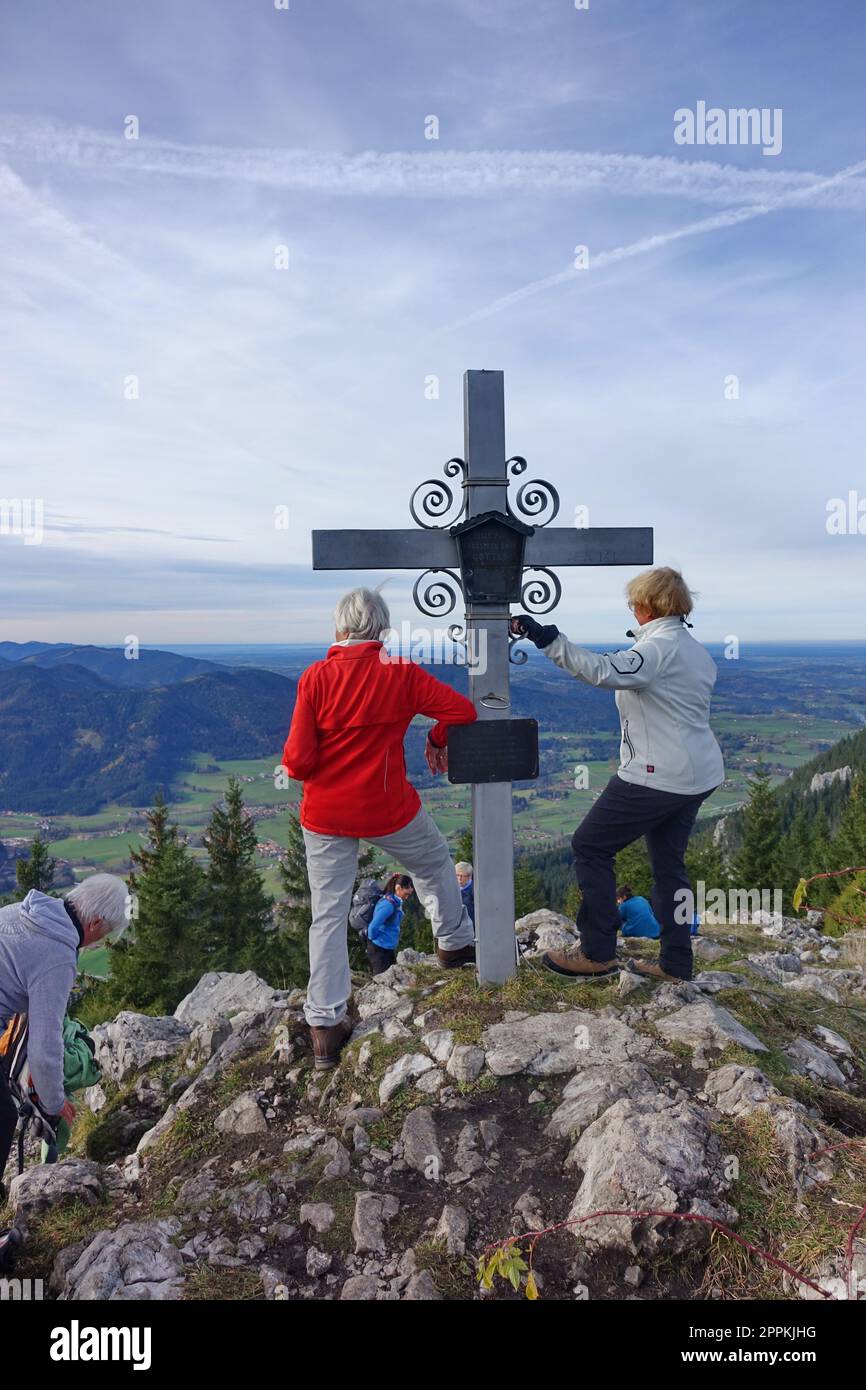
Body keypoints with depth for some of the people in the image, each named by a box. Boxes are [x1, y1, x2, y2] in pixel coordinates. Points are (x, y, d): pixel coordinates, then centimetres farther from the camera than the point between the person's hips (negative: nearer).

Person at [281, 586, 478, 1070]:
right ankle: (454, 942, 45)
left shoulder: (316, 677, -11)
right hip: (389, 809, 0)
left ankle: (324, 1025, 13)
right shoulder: (401, 673, -9)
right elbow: (462, 709, -11)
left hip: (326, 814, 1)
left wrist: (295, 765, 10)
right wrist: (437, 740, 7)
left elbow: (298, 761, -12)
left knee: (329, 916, 9)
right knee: (435, 863, 29)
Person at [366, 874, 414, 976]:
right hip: (380, 949, -9)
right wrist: (373, 939, -10)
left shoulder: (396, 902, 4)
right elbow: (373, 926, -27)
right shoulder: (388, 904, -24)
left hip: (389, 948, 9)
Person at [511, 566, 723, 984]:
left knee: (589, 847, 2)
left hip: (656, 775, -10)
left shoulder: (659, 647, -17)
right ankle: (675, 963, 23)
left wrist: (548, 639, -38)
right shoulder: (697, 652, 13)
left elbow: (604, 671, -36)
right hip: (697, 777, 10)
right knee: (668, 862, 18)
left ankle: (598, 955, 7)